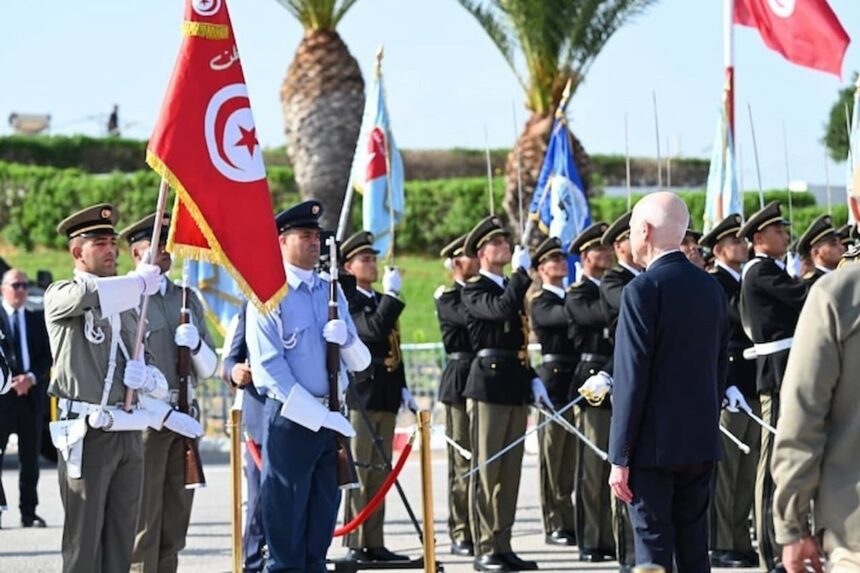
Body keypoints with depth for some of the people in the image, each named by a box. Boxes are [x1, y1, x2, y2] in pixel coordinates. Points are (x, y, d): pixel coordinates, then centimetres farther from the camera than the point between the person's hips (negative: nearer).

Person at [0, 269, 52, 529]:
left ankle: (28, 512, 9)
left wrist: (31, 378, -10)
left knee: (30, 458, 6)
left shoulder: (38, 320, 13)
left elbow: (48, 356, 7)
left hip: (31, 395, 3)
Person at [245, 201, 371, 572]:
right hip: (291, 418, -6)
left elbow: (360, 363, 14)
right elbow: (270, 367, -11)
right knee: (286, 520, -4)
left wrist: (347, 339, -10)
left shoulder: (331, 292, 15)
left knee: (322, 517, 9)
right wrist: (319, 416, -15)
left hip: (331, 420, 6)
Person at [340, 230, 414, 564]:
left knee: (379, 473, 9)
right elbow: (372, 332, -23)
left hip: (385, 398, 8)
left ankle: (374, 543, 12)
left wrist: (402, 389, 16)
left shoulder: (381, 302, 19)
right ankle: (355, 545, -6)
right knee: (358, 473, -7)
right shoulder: (347, 302, -7)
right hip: (359, 396, -8)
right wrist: (391, 295, -21)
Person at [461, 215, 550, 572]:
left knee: (510, 472, 8)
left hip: (516, 387, 8)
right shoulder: (474, 290, -4)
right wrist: (521, 271, -16)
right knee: (486, 469, -5)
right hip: (488, 385, -8)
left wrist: (533, 381, 14)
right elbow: (500, 309, -25)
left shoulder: (511, 288, 20)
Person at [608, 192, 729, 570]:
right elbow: (720, 367, 13)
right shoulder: (711, 288, 9)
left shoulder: (643, 290, -13)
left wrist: (620, 457, -12)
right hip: (701, 443, 7)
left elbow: (632, 379, -15)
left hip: (654, 444, -7)